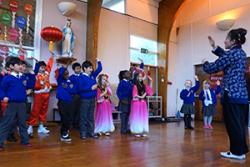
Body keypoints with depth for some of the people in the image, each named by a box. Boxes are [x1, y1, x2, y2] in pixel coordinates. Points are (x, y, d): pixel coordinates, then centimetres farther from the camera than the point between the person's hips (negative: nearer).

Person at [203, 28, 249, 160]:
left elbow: (213, 68, -10)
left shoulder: (232, 53, -13)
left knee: (233, 124, -1)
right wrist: (214, 47, 26)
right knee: (239, 124, 13)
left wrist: (205, 64, 11)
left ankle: (237, 152, 8)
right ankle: (241, 150, 22)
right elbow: (226, 57, 30)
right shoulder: (241, 53, 14)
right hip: (241, 94, 9)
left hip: (232, 95, -9)